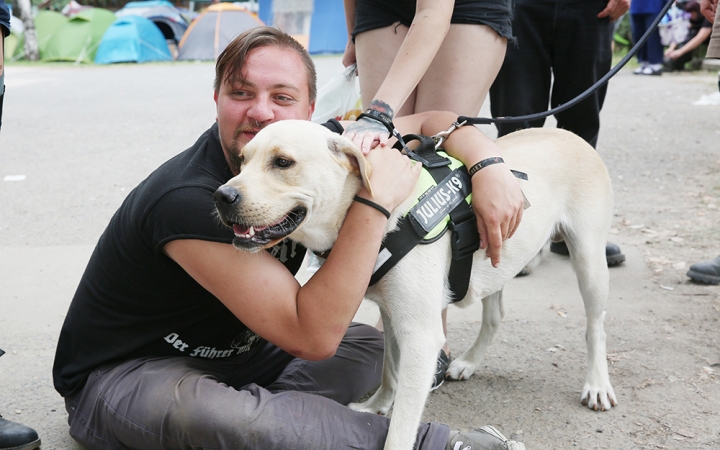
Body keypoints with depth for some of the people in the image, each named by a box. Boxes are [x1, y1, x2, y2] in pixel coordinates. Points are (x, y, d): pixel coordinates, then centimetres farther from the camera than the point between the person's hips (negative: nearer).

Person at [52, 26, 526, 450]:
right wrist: (375, 200, -35)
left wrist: (488, 170, -19)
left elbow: (431, 123, 2)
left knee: (373, 344, 9)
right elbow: (313, 337, -34)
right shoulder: (186, 201, -32)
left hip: (229, 350, 8)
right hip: (120, 376, -8)